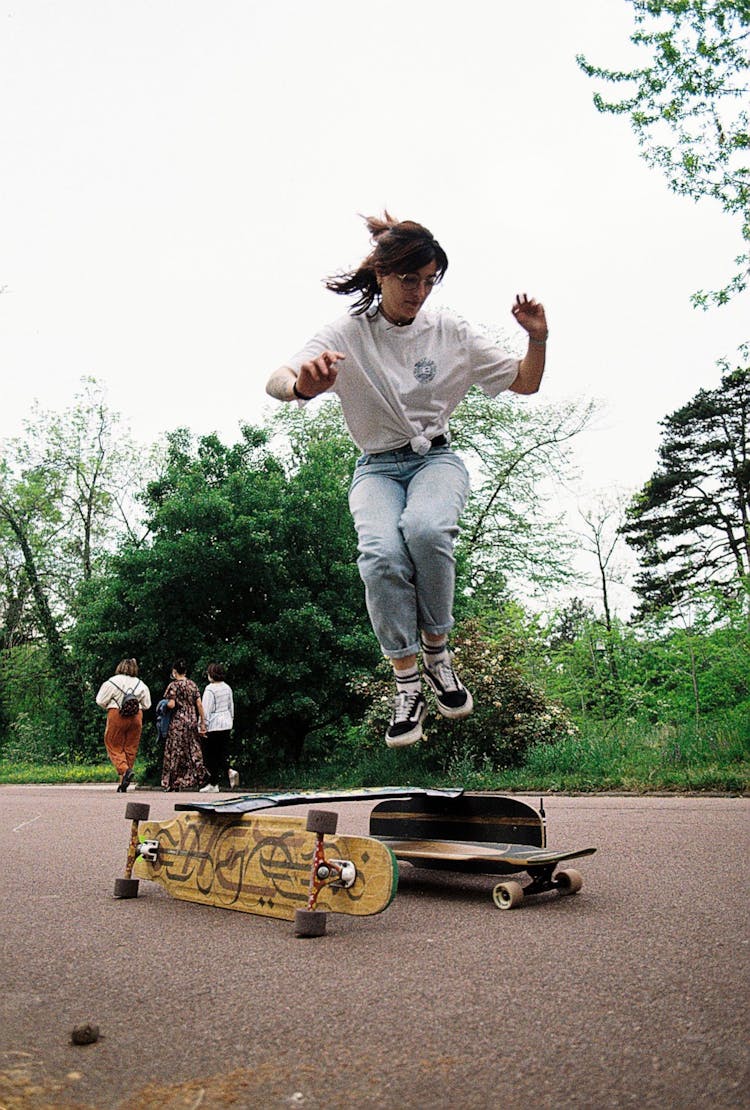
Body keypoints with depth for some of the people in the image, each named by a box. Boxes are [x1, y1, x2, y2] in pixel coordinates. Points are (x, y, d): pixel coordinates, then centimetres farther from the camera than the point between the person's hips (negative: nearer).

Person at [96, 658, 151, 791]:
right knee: (131, 748, 8)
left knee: (114, 747, 5)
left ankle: (124, 770, -21)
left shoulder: (112, 682, -4)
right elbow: (147, 705, 11)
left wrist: (109, 708, 18)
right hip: (136, 717, 3)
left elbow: (100, 701, -1)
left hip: (116, 716, -3)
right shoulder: (141, 685, 6)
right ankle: (123, 785, 11)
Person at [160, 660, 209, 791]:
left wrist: (164, 704, 7)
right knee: (193, 751, 9)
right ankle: (199, 776, -3)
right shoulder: (192, 684, 8)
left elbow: (171, 705, -16)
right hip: (192, 721, 5)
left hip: (178, 722, -4)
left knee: (176, 752, 3)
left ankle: (174, 783, 5)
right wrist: (203, 723, 7)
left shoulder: (173, 685, -7)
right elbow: (199, 704, 4)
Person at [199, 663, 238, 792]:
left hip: (213, 725, -7)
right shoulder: (227, 688, 7)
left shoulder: (210, 689, -14)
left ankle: (213, 784, 6)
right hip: (226, 724, 7)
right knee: (223, 752, 14)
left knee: (210, 755, 2)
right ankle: (229, 771, -9)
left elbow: (206, 710, -15)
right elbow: (231, 707, 15)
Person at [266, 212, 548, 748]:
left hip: (437, 458, 1)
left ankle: (438, 650, -12)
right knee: (381, 552, -33)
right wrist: (304, 385, -43)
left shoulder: (450, 331, 3)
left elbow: (525, 384, 9)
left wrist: (538, 339, -12)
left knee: (426, 529, -35)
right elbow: (275, 382, -18)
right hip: (378, 467, 0)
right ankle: (407, 685, -18)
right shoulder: (347, 333, -3)